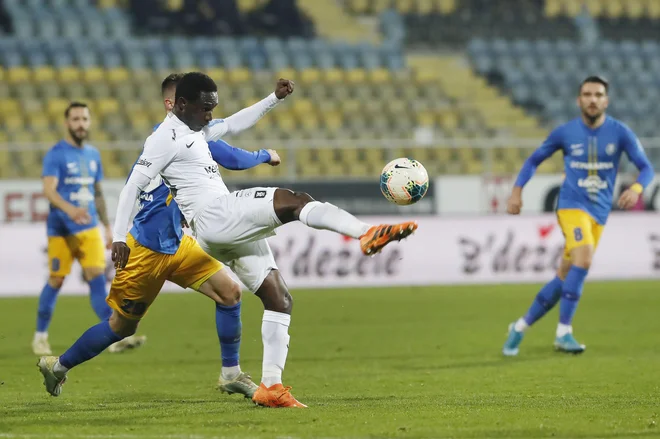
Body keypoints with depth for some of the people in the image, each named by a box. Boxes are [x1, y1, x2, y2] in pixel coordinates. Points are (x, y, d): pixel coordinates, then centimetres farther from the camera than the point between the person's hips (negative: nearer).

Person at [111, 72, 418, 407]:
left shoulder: (196, 130, 24)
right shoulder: (165, 138, -3)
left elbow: (233, 124, 37)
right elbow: (133, 186, -6)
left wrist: (274, 99, 30)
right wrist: (119, 237, -10)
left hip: (231, 228, 10)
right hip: (213, 215, -10)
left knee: (279, 299, 3)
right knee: (294, 201, -24)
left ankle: (270, 386, 0)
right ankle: (367, 235, -44)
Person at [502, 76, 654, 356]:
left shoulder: (619, 133, -1)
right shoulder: (565, 133, -1)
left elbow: (646, 168, -2)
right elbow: (534, 160, 13)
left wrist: (636, 188, -24)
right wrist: (517, 191, 1)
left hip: (599, 214, 3)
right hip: (572, 206, -3)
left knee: (564, 279, 5)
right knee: (584, 259, -29)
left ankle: (520, 327, 23)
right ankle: (564, 333, -23)